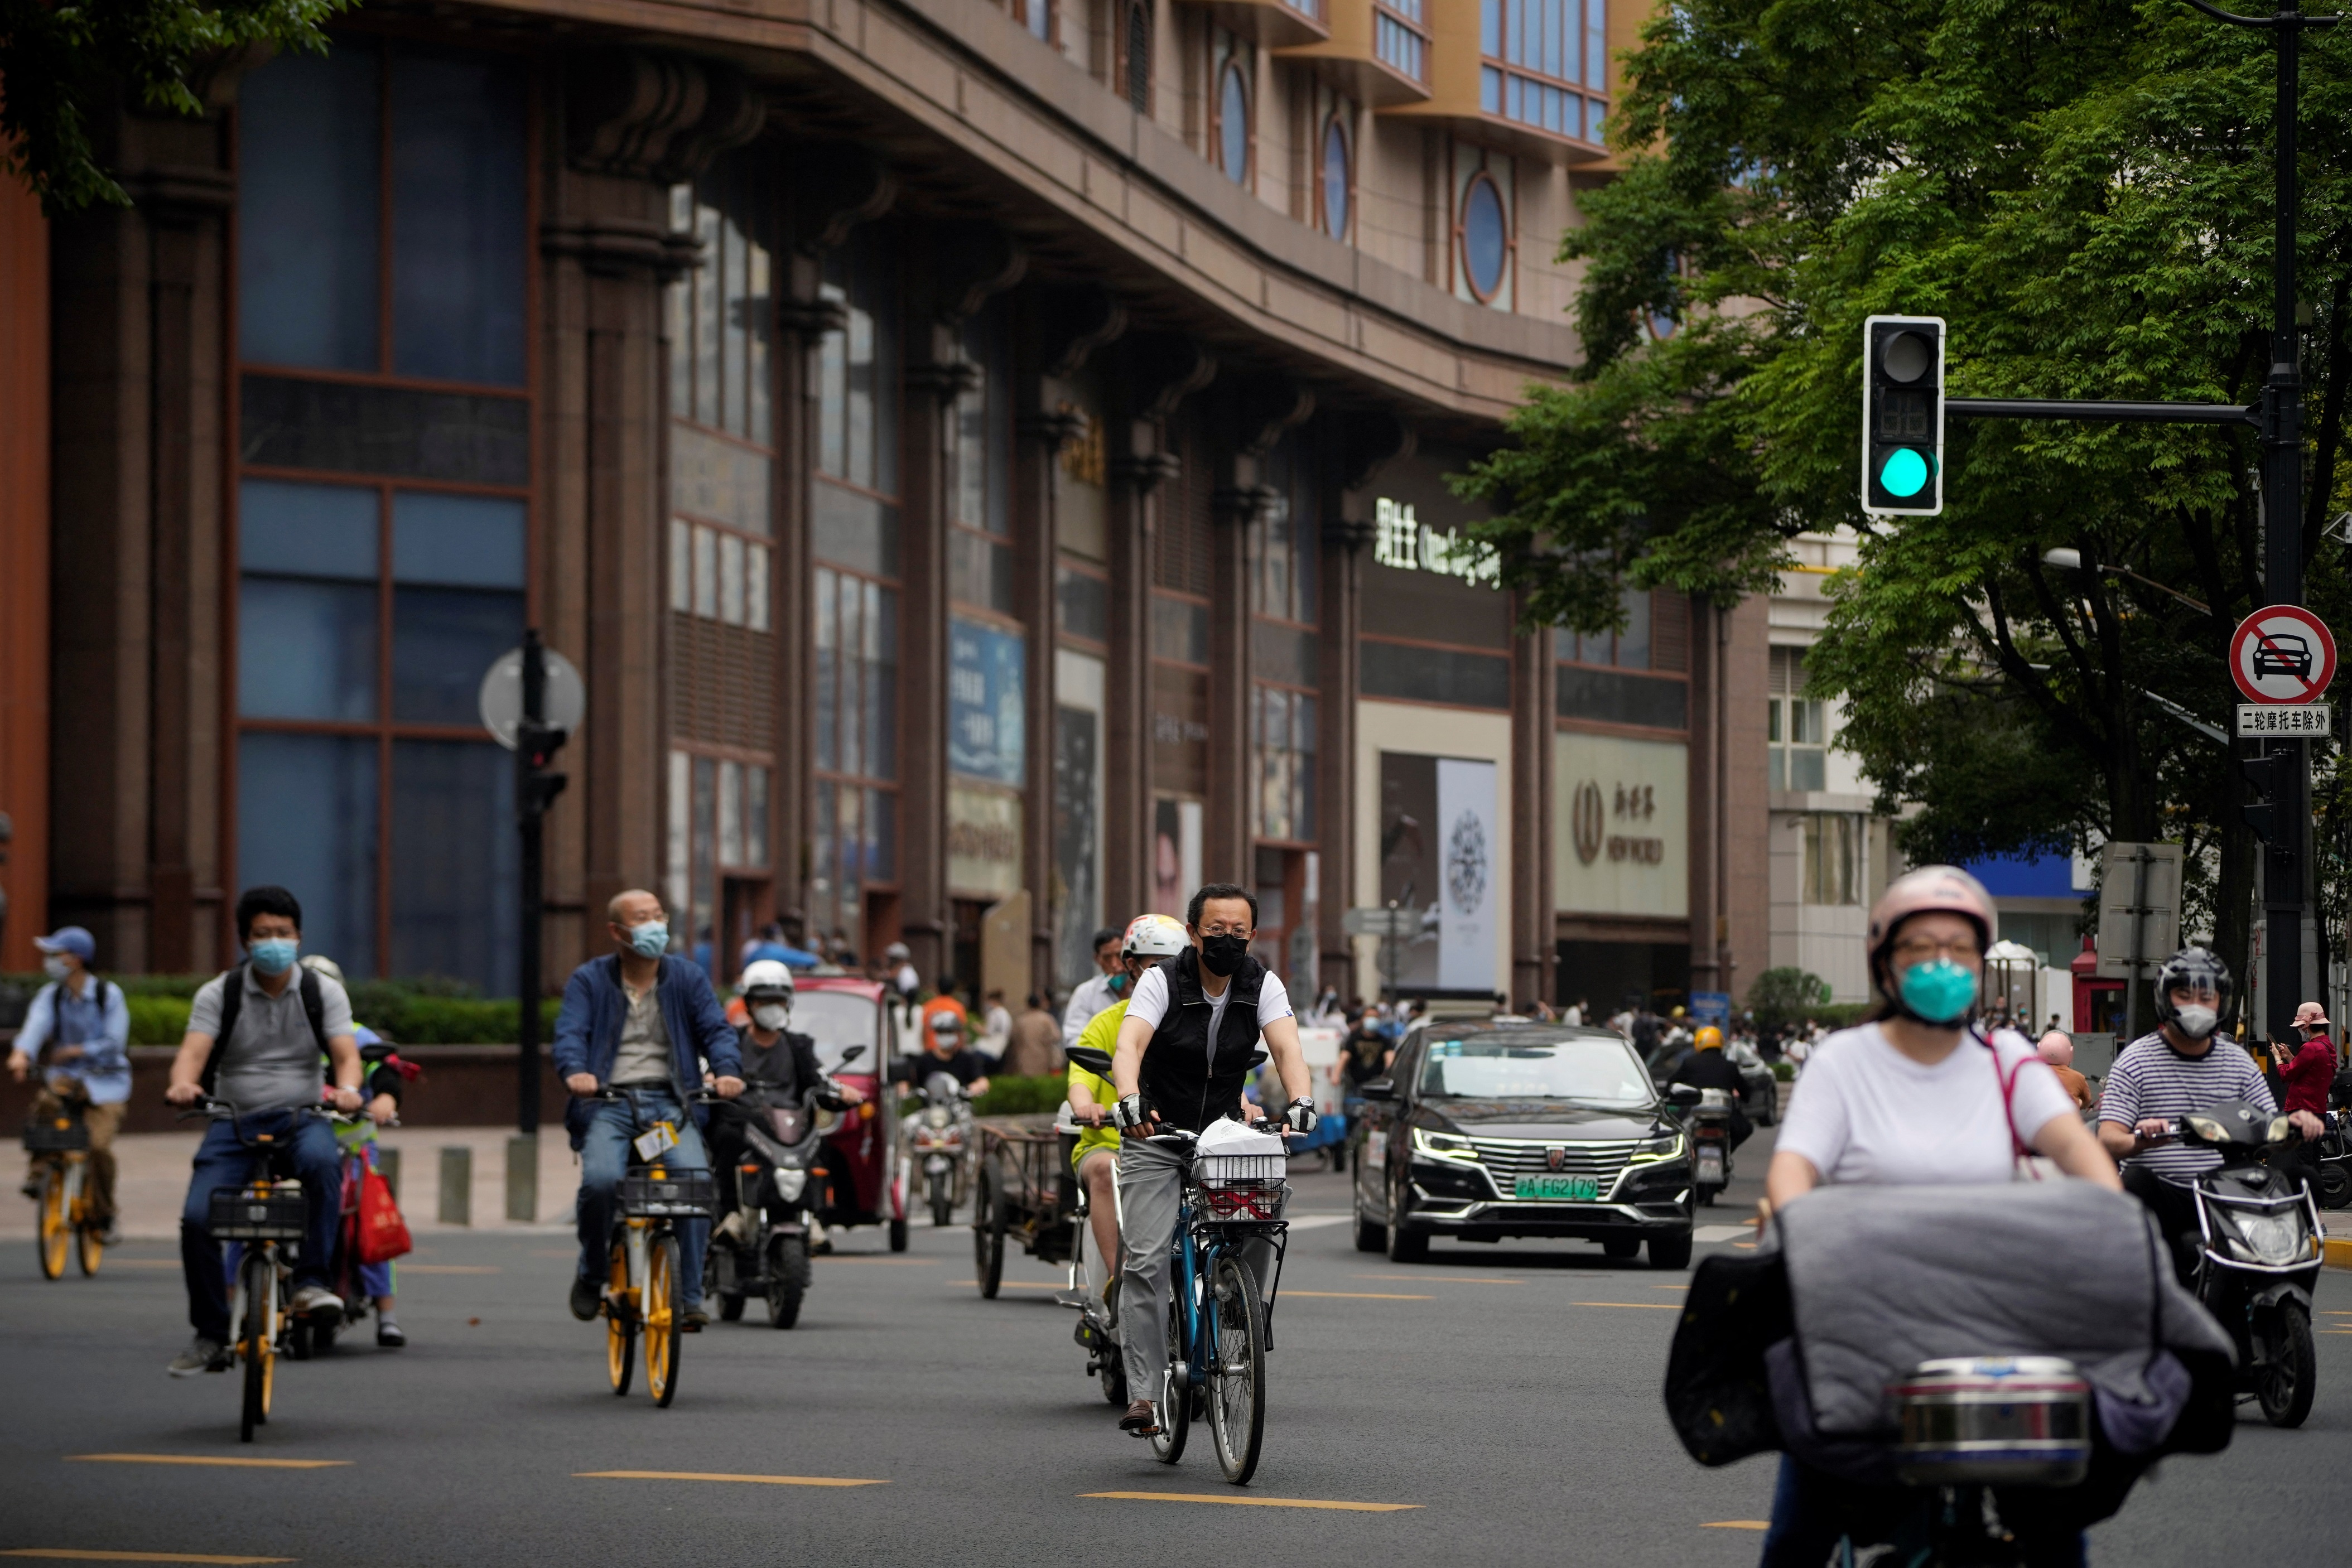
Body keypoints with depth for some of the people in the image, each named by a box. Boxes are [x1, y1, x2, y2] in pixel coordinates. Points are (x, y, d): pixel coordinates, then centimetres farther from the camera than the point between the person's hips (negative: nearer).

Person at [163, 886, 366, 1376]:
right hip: (234, 1120, 1)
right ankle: (210, 1336, -3)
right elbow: (194, 1050, -10)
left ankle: (311, 1281, -28)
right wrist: (182, 1083, -34)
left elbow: (346, 1053, -6)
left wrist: (347, 1089, -30)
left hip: (301, 1117, -1)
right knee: (197, 1218, -18)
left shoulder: (323, 992, 6)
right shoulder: (218, 995, 4)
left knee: (322, 1161, -38)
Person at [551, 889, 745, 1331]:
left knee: (694, 1176, -27)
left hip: (670, 1103, 1)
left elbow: (715, 1029, 3)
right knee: (601, 1179, -29)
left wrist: (727, 1070, -19)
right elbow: (570, 1033, -5)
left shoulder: (687, 977, 13)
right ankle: (590, 1275, -1)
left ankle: (690, 1295, -19)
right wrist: (574, 1071, -28)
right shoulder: (589, 981, 9)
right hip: (608, 1105, -1)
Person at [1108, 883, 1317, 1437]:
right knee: (1147, 1261, -15)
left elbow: (1286, 1048, -21)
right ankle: (1142, 1393, -16)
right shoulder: (1163, 981, -14)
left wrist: (1301, 1102, -43)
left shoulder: (1263, 986, -6)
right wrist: (1131, 1102, -50)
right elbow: (1130, 1044, -29)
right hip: (1156, 1138, -3)